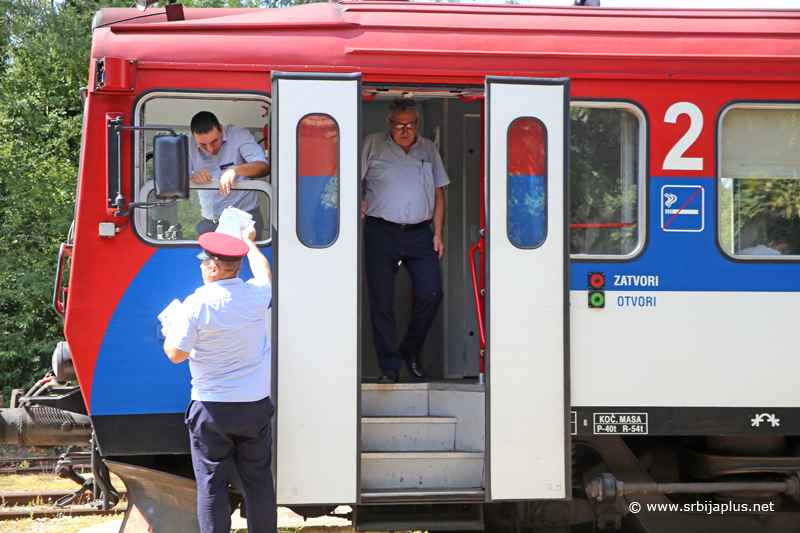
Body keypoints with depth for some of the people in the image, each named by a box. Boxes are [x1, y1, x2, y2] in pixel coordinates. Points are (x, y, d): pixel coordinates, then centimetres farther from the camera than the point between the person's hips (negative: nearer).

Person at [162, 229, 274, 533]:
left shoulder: (196, 304, -13)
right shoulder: (256, 295, -2)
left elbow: (176, 355, -8)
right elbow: (263, 271, 23)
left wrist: (168, 334, 14)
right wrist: (249, 242, 41)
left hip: (212, 409, -3)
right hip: (256, 405, 3)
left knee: (211, 484, 3)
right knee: (259, 481, 10)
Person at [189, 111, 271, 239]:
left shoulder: (239, 135, -6)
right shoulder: (188, 145, 2)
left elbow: (264, 167, -16)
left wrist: (234, 169, -33)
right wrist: (191, 178, -25)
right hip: (209, 221, 3)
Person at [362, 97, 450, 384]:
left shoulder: (428, 150, 13)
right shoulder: (373, 145, 5)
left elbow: (438, 193, 16)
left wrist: (438, 233, 9)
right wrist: (357, 201, -16)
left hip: (420, 233, 2)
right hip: (381, 232, -2)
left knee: (431, 294, -6)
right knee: (381, 302, -3)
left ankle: (410, 350, 15)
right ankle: (390, 366, 4)